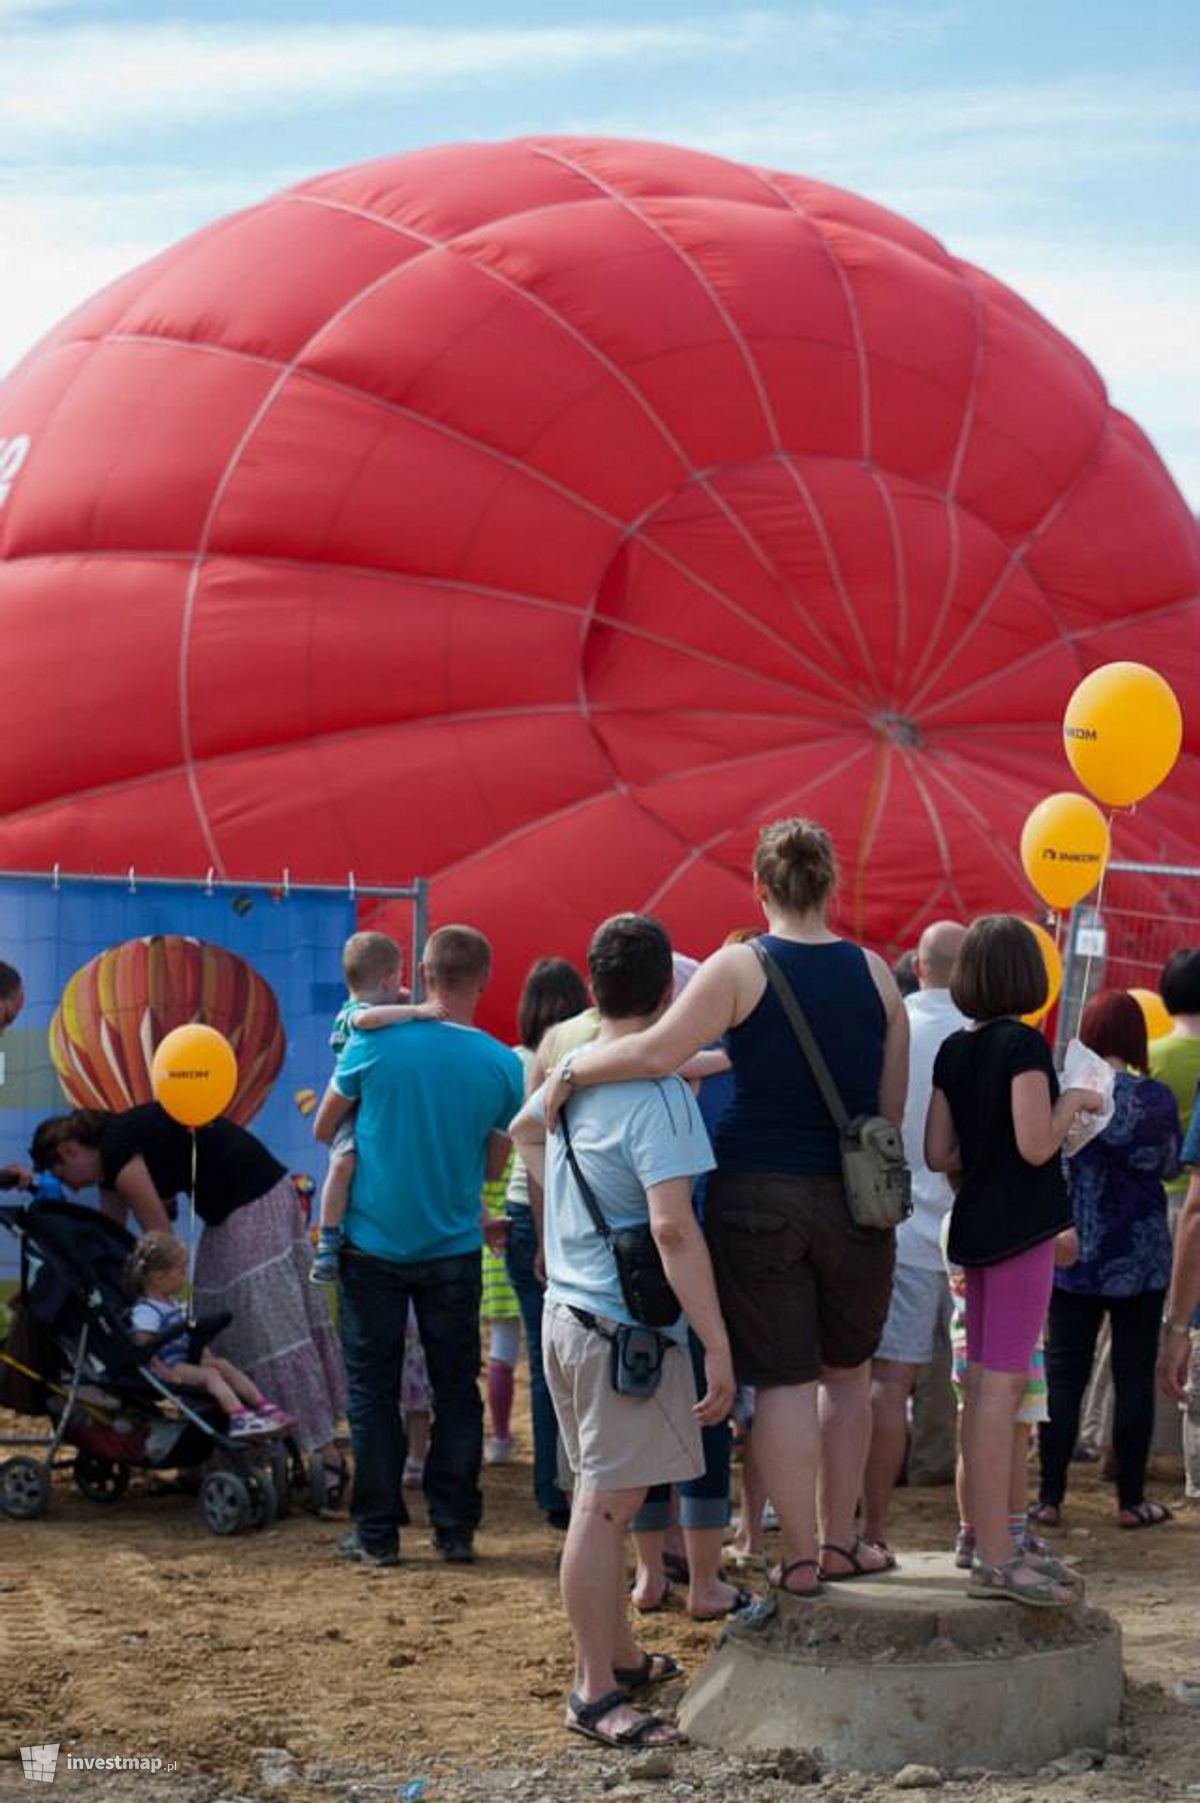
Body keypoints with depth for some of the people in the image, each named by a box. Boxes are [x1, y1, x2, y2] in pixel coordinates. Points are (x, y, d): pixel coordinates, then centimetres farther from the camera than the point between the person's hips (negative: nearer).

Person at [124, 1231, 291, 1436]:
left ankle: (262, 1405, -9)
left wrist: (205, 1354, 11)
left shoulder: (173, 1304, 18)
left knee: (224, 1365, -2)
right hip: (170, 1366, -10)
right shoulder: (146, 1311, -16)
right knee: (210, 1374, -25)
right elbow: (142, 1347, -24)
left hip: (186, 1359, 10)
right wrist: (163, 1372, -29)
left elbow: (188, 1333, 25)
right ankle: (239, 1417, -40)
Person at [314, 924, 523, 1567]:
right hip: (452, 1249, 1)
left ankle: (376, 1532, 8)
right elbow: (494, 1165, 5)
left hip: (373, 1243, -1)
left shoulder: (374, 1043, -12)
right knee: (456, 1388, 12)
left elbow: (323, 1130, 3)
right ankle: (455, 1530, 12)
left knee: (373, 1388, 7)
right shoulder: (502, 1065, -7)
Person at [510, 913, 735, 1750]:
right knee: (608, 1507, -4)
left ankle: (620, 1656, 33)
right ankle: (596, 1693, 2)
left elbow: (524, 1127, 30)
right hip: (625, 1327, -9)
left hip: (569, 1311, 9)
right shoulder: (658, 1094, -20)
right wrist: (718, 1345, -26)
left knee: (603, 1499, 20)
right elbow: (673, 1226, -28)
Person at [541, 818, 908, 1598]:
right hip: (854, 1197, 3)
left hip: (758, 1194, -3)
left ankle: (800, 1557, 5)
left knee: (782, 1378, 2)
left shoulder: (740, 968, -8)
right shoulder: (873, 972, 3)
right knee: (847, 1371, 18)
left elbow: (659, 1051, -22)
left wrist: (572, 1068, -8)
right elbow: (894, 1104, 7)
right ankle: (840, 1540, 23)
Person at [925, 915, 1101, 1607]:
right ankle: (995, 1558, -9)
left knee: (986, 1384, 14)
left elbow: (938, 1154, 8)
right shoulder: (1023, 1044, -14)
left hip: (976, 1227, 8)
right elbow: (1036, 1144, -20)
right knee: (1002, 1382, -9)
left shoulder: (953, 1051, 8)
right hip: (1020, 1227, -8)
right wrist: (1073, 1101, -4)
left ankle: (995, 1542, 23)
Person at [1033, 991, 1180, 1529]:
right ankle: (1131, 1500, 9)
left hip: (1073, 1257, 1)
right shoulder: (1154, 1097, -8)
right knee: (1134, 1379, 6)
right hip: (1139, 1259, -1)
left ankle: (1050, 1499, 4)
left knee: (1063, 1377, 4)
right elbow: (1169, 1164, 5)